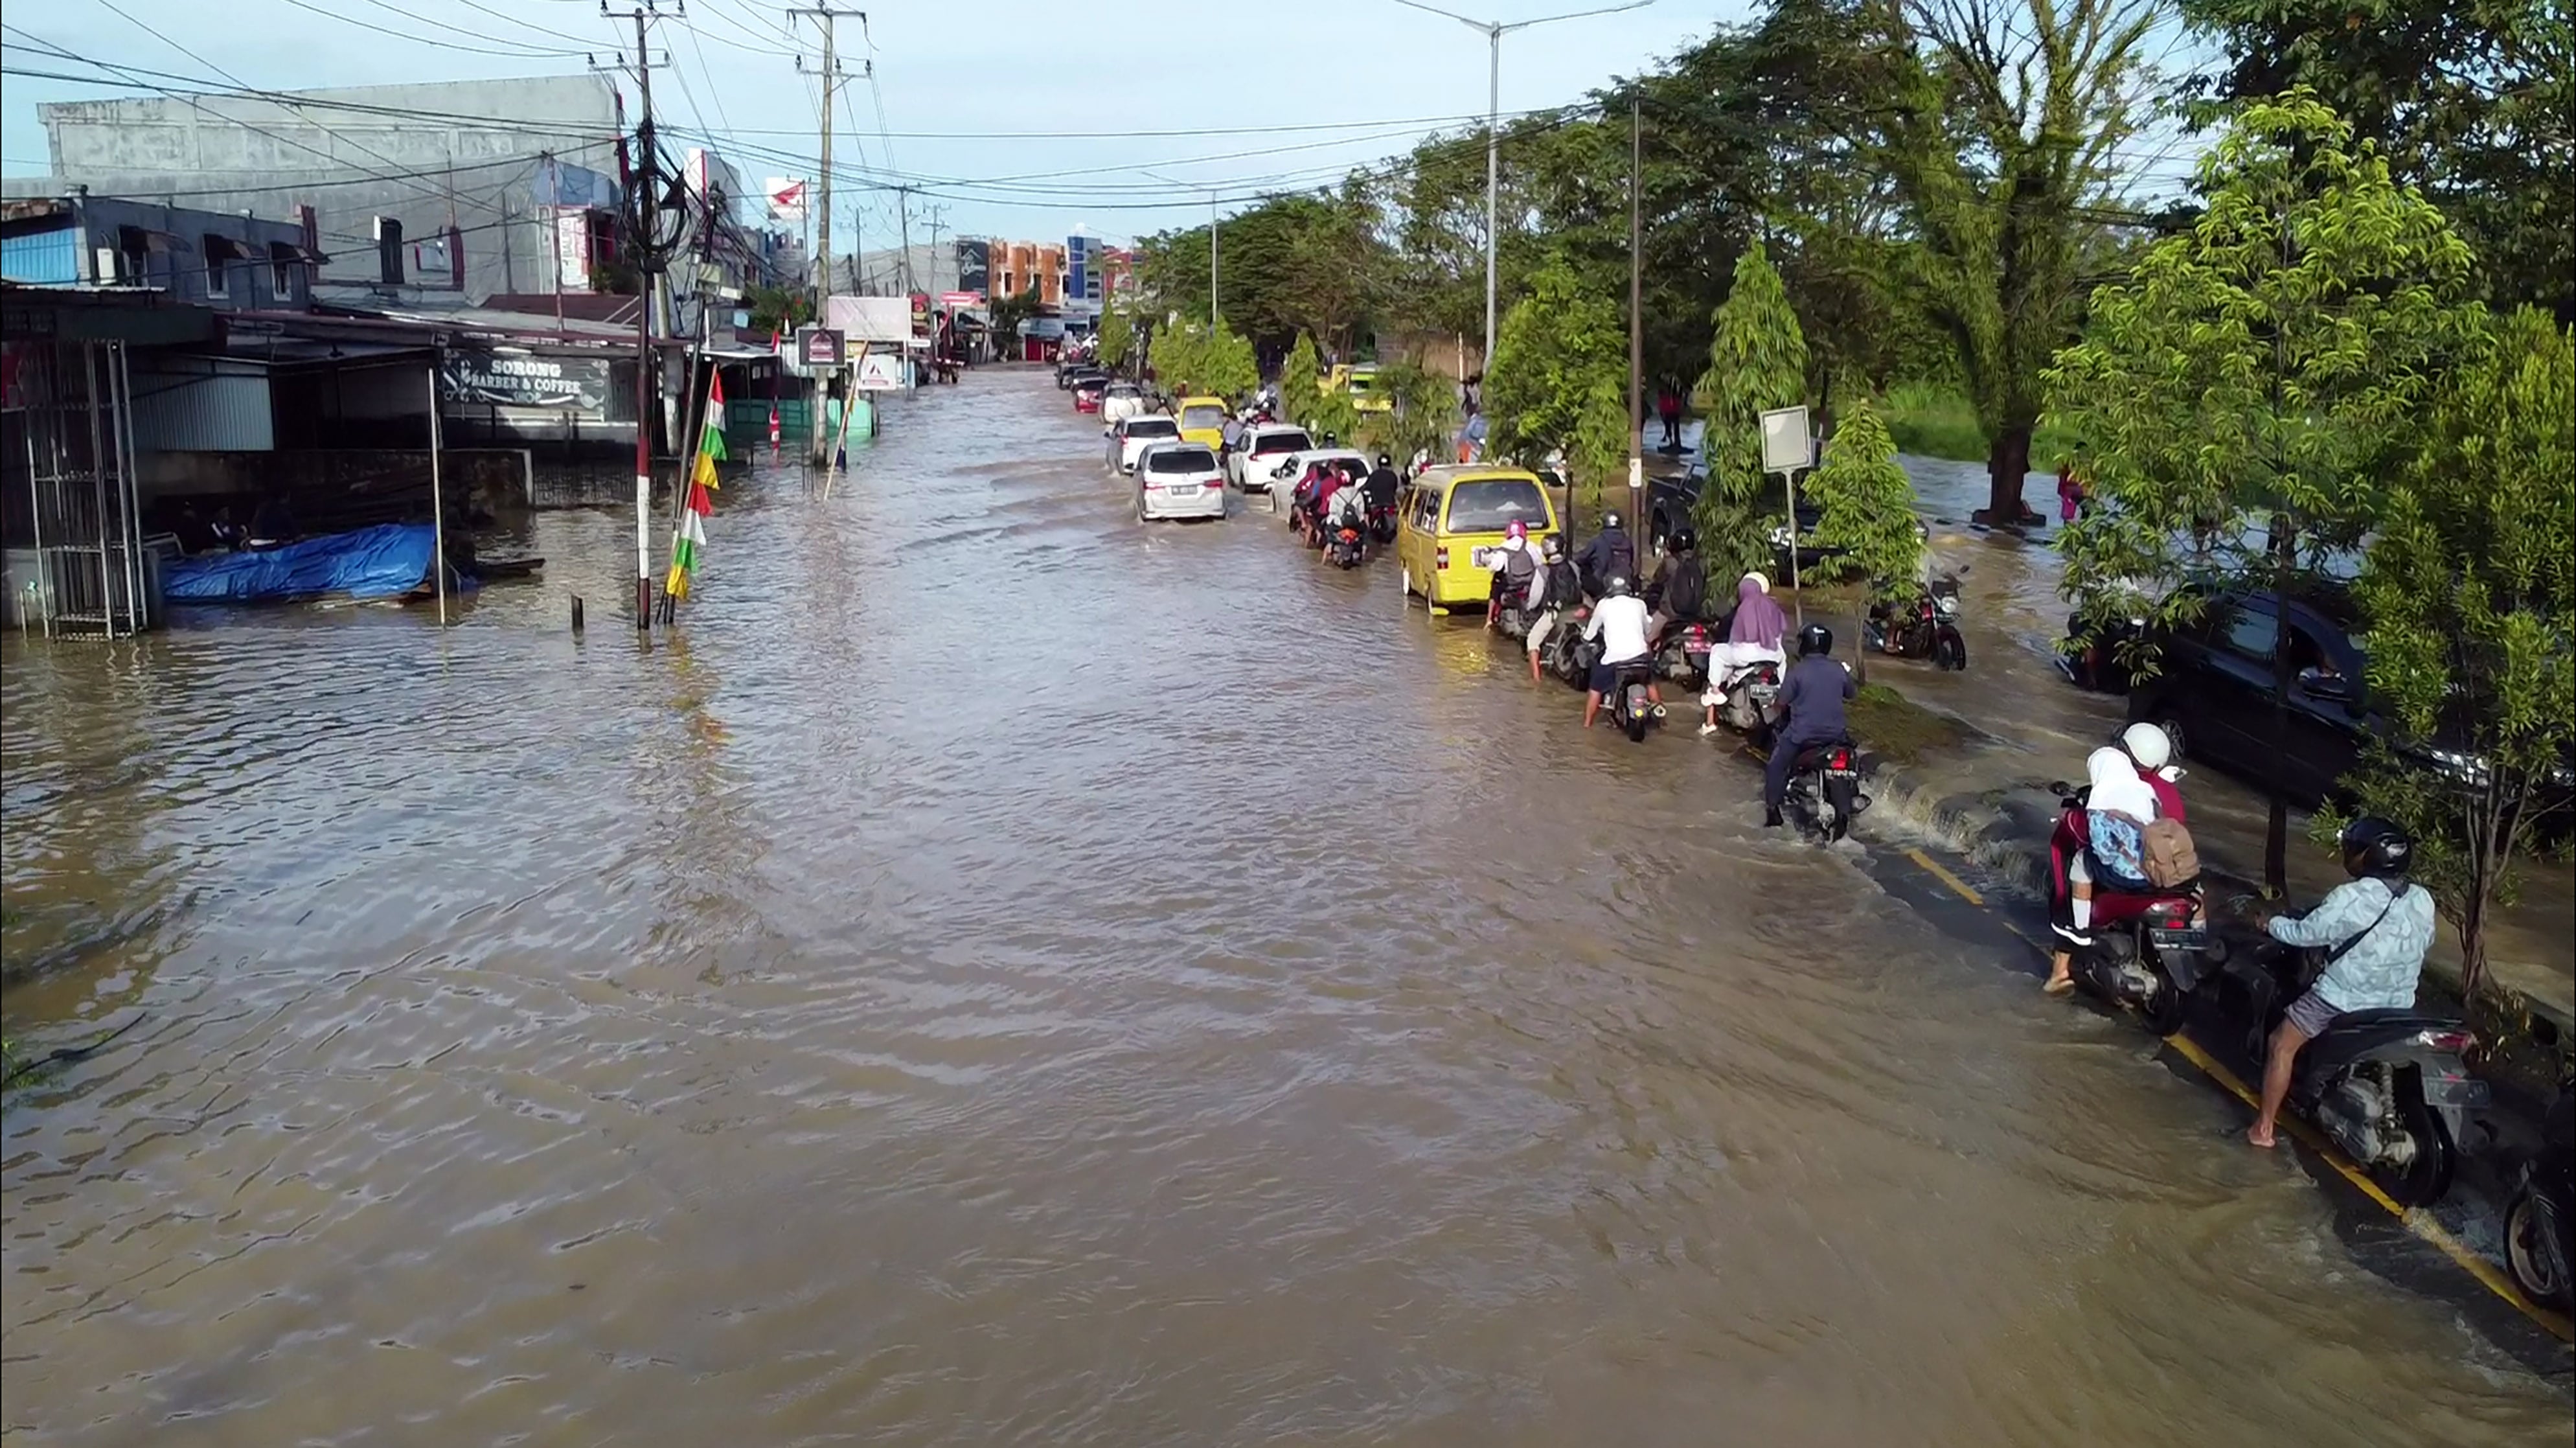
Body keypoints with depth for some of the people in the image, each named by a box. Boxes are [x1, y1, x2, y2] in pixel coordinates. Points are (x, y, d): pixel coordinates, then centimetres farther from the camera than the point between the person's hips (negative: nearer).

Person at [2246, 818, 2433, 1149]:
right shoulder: (2423, 900, -2)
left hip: (2340, 1000, -6)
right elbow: (2424, 943, 15)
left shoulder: (2350, 899, -21)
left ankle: (2264, 1128, 10)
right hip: (2398, 1005, 6)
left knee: (2283, 1046, 9)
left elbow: (2305, 934, -12)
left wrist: (2271, 924, 7)